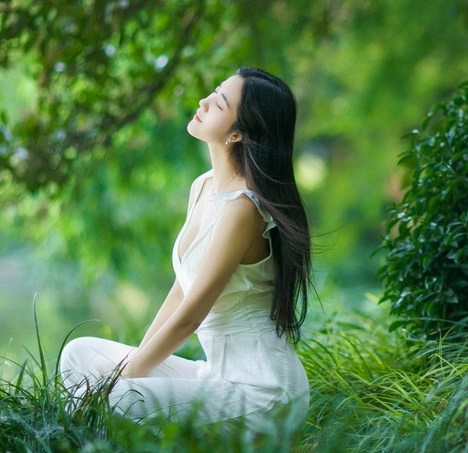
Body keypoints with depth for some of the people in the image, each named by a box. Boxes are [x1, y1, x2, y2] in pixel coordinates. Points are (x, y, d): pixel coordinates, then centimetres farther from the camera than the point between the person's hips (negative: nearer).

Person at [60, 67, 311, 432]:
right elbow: (181, 291, 12)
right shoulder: (203, 187, 7)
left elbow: (189, 316, -17)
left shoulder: (242, 207, -20)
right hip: (220, 374, 9)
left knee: (113, 403, -25)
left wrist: (123, 376, -9)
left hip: (262, 392, -9)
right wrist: (135, 358, 5)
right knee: (80, 354, 8)